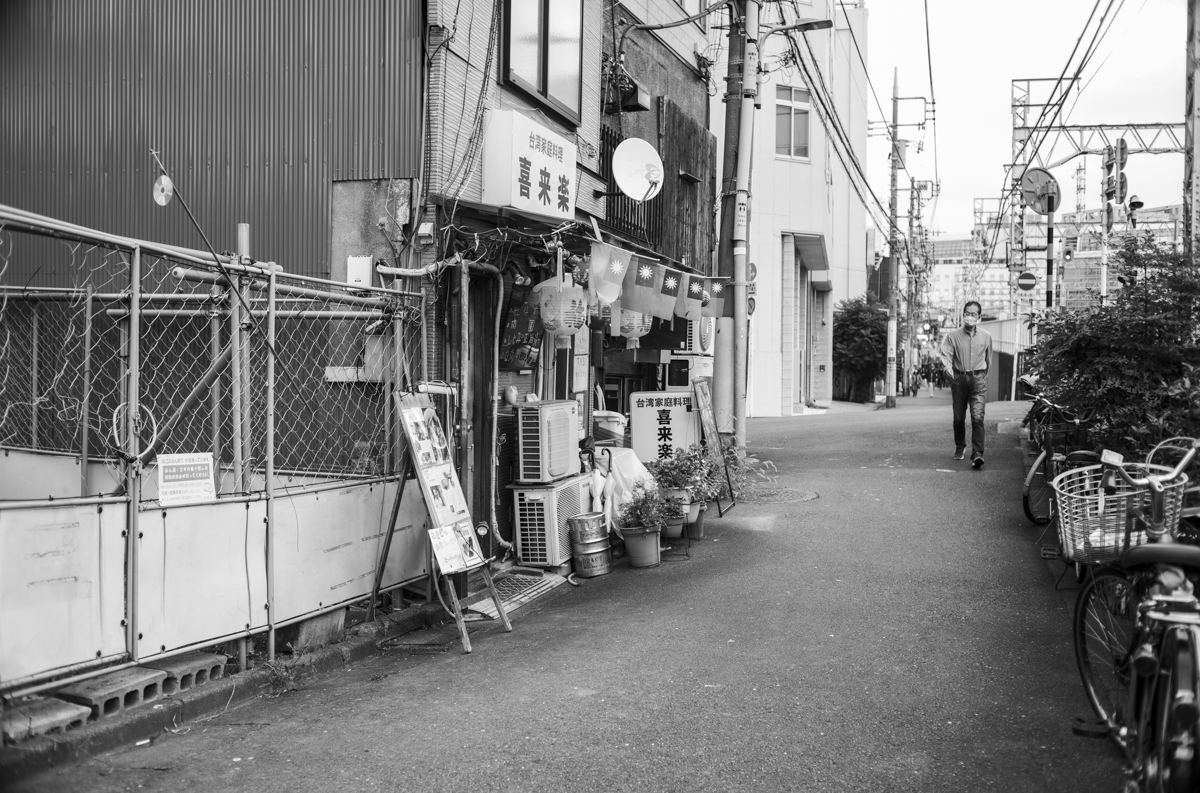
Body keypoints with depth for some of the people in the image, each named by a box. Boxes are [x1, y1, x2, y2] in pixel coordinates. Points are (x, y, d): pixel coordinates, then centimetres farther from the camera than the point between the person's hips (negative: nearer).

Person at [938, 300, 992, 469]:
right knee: (959, 417, 10)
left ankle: (977, 454, -19)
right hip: (959, 379, 1)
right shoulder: (952, 336, 0)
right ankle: (960, 448, 32)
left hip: (978, 379, -1)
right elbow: (946, 355, -9)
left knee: (977, 417, -14)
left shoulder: (986, 336, 6)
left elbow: (988, 359, 17)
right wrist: (948, 368, -28)